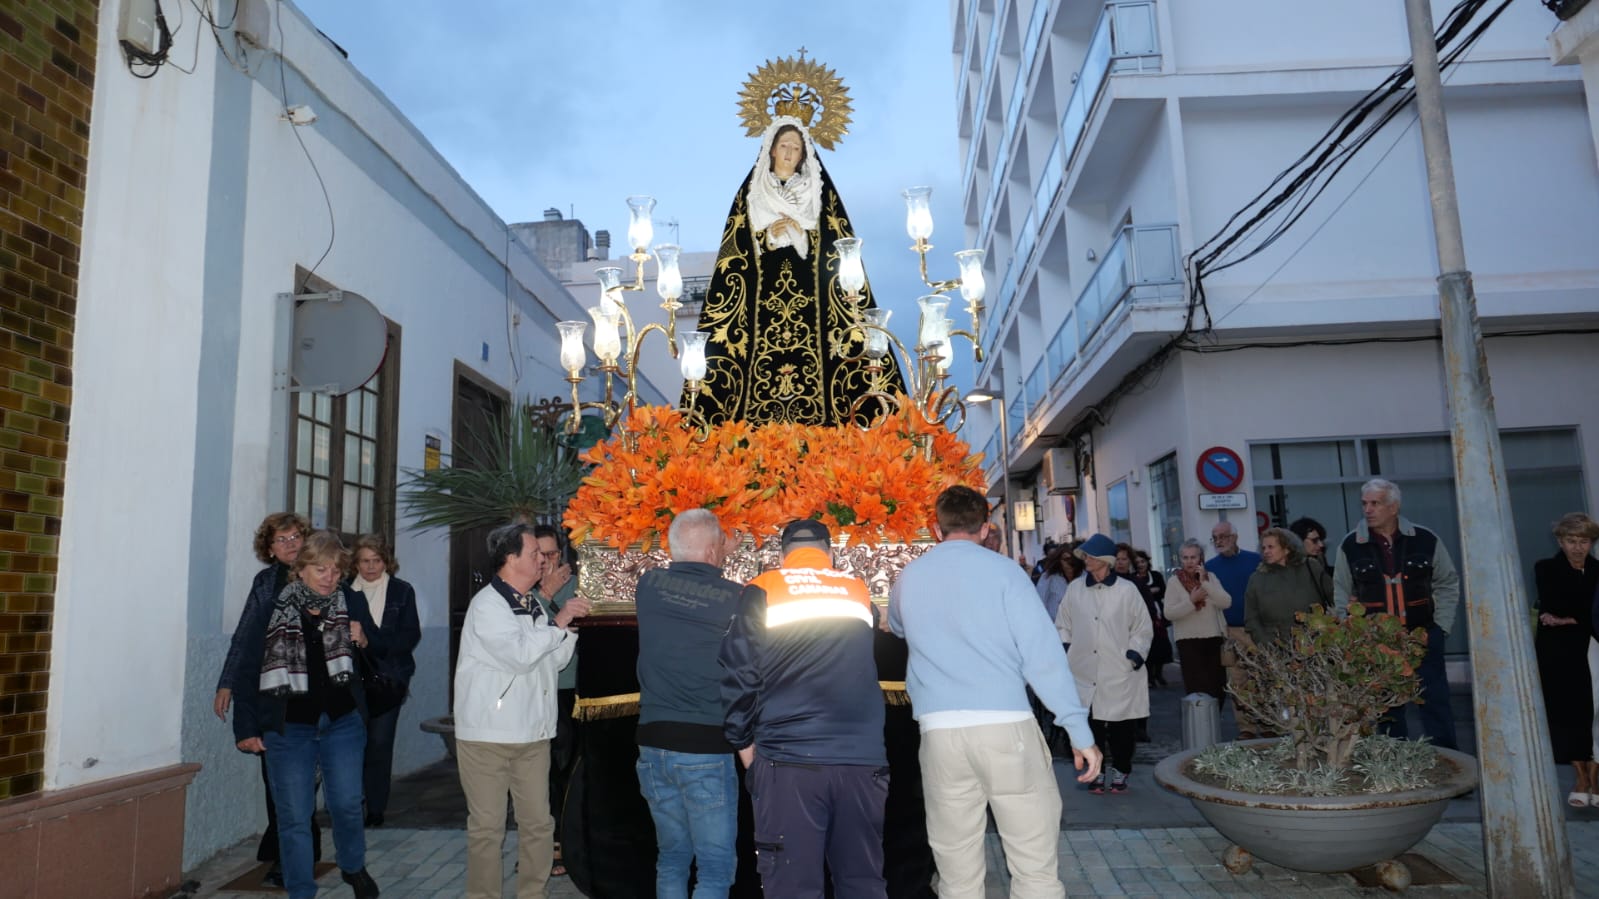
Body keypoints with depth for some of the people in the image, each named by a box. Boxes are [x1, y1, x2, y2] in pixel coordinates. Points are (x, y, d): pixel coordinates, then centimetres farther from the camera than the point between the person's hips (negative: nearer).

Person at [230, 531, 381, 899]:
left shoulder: (351, 603, -3)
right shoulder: (270, 612, -8)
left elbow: (381, 648, 10)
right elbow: (247, 672, -2)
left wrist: (364, 639, -13)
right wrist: (246, 729, -2)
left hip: (343, 723, 1)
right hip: (289, 728, -1)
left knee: (346, 803, 3)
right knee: (294, 817, 6)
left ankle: (353, 866, 32)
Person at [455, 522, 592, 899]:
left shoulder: (533, 605, 11)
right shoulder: (487, 605, -11)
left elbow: (554, 661, 16)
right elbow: (520, 654, -24)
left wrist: (570, 625, 2)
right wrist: (558, 622, -15)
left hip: (533, 734, 7)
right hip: (488, 736, -6)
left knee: (539, 822, 9)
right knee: (487, 826, 4)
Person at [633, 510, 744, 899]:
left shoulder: (649, 585, 0)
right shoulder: (735, 599, -10)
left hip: (654, 743, 5)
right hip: (706, 749, -5)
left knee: (671, 857, 18)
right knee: (716, 866, 4)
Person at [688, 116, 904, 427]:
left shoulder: (820, 191, 12)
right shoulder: (751, 191, 12)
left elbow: (833, 245, 5)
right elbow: (737, 244, 6)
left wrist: (802, 234, -12)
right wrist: (768, 235, -10)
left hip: (808, 291, 0)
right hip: (763, 291, 0)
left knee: (809, 356, -9)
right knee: (764, 358, -9)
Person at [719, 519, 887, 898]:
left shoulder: (761, 592, 4)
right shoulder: (860, 592, 13)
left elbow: (739, 676, 0)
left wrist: (745, 744, 9)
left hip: (789, 762, -3)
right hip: (861, 760, 3)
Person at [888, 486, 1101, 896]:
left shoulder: (908, 577, 10)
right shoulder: (1003, 570, 0)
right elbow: (1042, 653, -6)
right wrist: (1079, 729, -2)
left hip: (940, 731, 3)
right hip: (1006, 725, -3)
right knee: (1035, 864, 6)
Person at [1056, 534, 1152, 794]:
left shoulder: (1127, 590, -1)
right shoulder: (1074, 588, 4)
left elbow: (1143, 628, 6)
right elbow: (1063, 624, 14)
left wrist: (1134, 654, -2)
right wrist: (1065, 651, 6)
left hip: (1119, 674, -1)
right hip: (1084, 671, 2)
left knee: (1120, 727, 6)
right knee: (1090, 724, 3)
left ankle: (1120, 772, 22)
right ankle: (1097, 772, 18)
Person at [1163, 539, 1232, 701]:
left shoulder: (1210, 577, 6)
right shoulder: (1175, 581, -2)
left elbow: (1226, 602, -7)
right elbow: (1169, 613, -8)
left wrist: (1204, 582, -13)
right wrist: (1191, 600, -17)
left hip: (1214, 638, 3)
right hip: (1188, 640, -3)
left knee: (1219, 686, 8)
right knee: (1196, 688, -5)